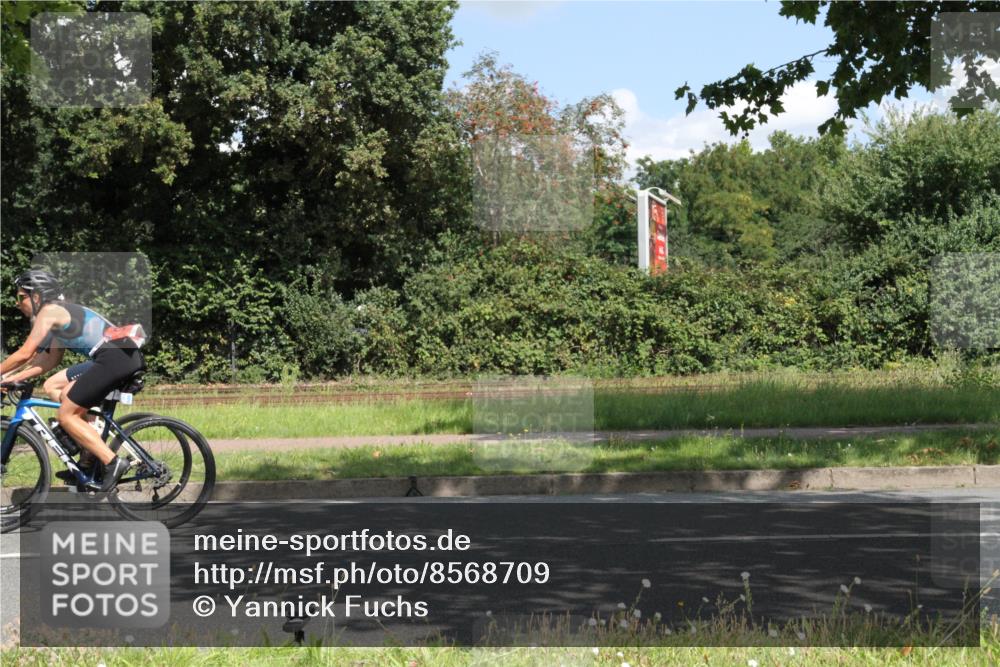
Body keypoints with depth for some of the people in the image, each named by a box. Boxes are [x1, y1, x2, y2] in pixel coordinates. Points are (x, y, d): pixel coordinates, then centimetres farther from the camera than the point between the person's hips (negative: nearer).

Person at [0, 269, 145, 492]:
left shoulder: (49, 311, -2)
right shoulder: (61, 312, 25)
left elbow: (24, 354, -5)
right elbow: (50, 360, 28)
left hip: (116, 357, -10)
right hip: (126, 357, 10)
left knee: (67, 415, -4)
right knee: (52, 386, 18)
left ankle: (112, 462, -10)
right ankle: (89, 452, 13)